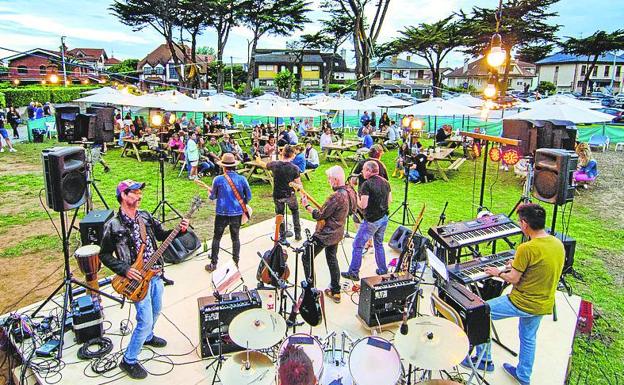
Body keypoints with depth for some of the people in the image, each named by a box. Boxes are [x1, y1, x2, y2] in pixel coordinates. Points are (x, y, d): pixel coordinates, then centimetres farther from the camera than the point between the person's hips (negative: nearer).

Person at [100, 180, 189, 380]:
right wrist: (124, 270, -17)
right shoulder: (113, 226, -14)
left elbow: (163, 235, 9)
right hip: (137, 278, -6)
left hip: (155, 274, 7)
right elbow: (104, 255, -7)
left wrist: (180, 230, -9)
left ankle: (147, 337, 52)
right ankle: (129, 361, 12)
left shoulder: (146, 216, 2)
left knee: (155, 310, 24)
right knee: (145, 321, -7)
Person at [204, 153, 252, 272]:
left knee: (216, 238, 13)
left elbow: (212, 196, 0)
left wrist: (211, 193, 23)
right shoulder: (242, 179, -7)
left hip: (222, 213, -1)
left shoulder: (218, 180, -11)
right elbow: (248, 196, 0)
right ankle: (236, 263, 22)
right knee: (235, 237, 16)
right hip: (237, 213, 2)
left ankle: (213, 264, 18)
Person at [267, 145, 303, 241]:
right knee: (295, 211, 24)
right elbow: (298, 184, -12)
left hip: (277, 195, 1)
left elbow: (266, 165, 11)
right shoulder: (294, 168, -16)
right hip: (290, 195, -1)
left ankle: (282, 236, 26)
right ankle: (298, 234, 25)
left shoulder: (274, 164, -12)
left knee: (280, 214, 19)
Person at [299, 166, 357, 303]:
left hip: (325, 234, -9)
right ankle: (335, 291, 31)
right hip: (337, 233, 9)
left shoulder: (336, 197, -29)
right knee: (332, 259, 24)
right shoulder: (349, 191, -1)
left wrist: (307, 206, -9)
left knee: (307, 258, 5)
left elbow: (319, 216, -22)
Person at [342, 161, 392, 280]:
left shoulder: (367, 184, -18)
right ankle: (382, 270, 29)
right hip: (384, 218, 7)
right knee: (379, 244, 22)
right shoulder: (385, 182, 4)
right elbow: (390, 200, 13)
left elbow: (363, 205, -21)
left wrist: (356, 198, -4)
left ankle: (353, 273, 8)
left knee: (358, 245, 3)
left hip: (371, 220, -7)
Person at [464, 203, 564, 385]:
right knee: (528, 339, 27)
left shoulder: (526, 249, -27)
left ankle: (484, 360, 20)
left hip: (523, 303, -8)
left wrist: (498, 273, 1)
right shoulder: (558, 244, -3)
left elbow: (513, 279, -18)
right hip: (545, 304, 8)